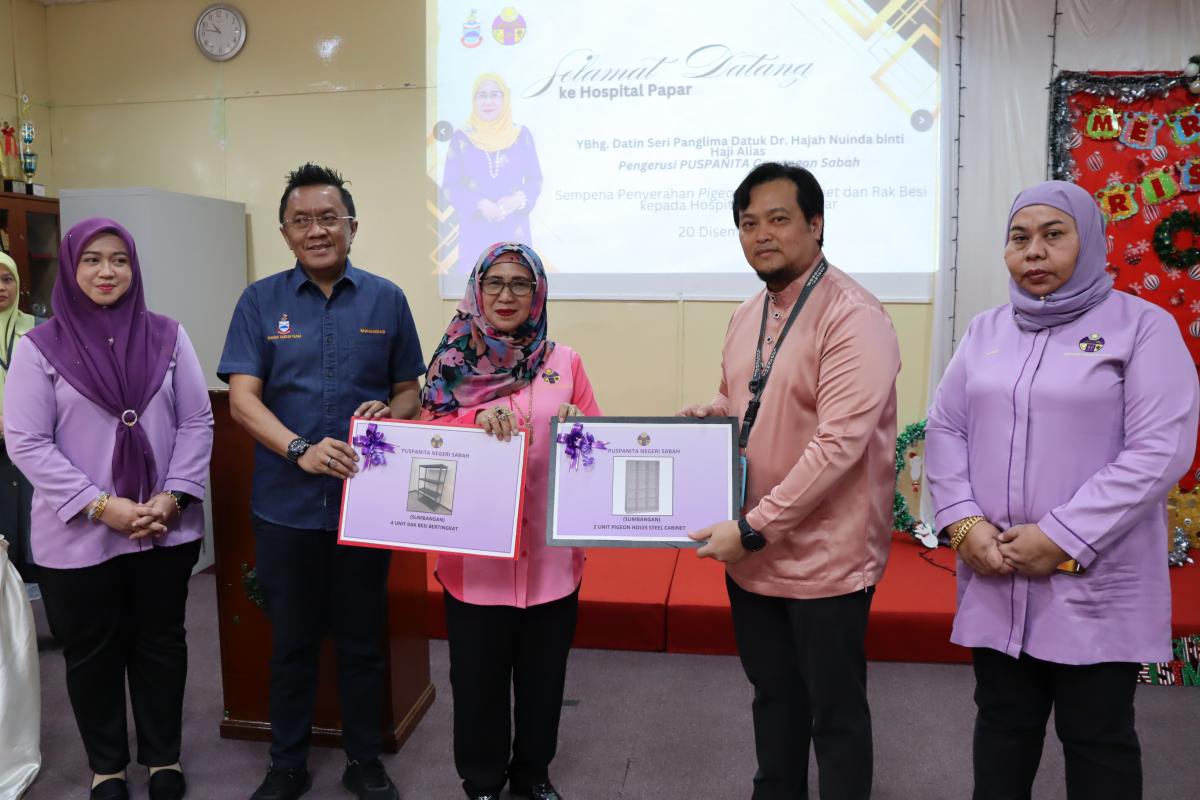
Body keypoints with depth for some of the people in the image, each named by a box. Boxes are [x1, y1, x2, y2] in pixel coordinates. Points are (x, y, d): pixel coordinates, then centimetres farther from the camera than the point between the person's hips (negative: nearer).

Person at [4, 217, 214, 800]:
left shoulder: (167, 337, 2)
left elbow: (196, 423, 1)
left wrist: (173, 496, -11)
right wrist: (100, 505, -16)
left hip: (167, 530, 2)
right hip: (78, 535, -1)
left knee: (160, 644, 15)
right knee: (92, 654, 14)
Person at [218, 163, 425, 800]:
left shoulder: (386, 299, 4)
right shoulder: (261, 301, 2)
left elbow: (409, 389, 9)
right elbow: (242, 399, -6)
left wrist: (389, 412, -15)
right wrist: (300, 450, -22)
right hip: (286, 503, 0)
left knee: (361, 640, 12)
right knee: (291, 642, 13)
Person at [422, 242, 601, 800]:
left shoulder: (564, 361, 3)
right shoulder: (453, 362, 1)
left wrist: (580, 426, -17)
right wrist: (476, 418, -22)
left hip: (549, 549, 1)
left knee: (543, 671, 14)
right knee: (478, 673, 9)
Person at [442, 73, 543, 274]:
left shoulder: (521, 135, 5)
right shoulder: (461, 138, 3)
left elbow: (535, 180, 7)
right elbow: (450, 186, 1)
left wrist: (518, 200, -14)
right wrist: (479, 204, -16)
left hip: (515, 232, 1)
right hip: (476, 232, -1)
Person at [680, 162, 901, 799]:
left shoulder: (852, 316, -18)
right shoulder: (747, 316, 8)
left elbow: (840, 443, -25)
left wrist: (754, 528, -24)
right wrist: (707, 416, -2)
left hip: (823, 556, -7)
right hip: (752, 553, 7)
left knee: (835, 712, 11)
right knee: (773, 695, 23)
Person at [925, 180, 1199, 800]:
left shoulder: (1143, 326, -4)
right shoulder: (985, 331, 10)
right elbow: (944, 429, 7)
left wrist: (1062, 539, -18)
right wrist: (964, 523, -8)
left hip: (1095, 585, -3)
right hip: (995, 577, 4)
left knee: (1098, 739, 12)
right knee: (1002, 725, 17)